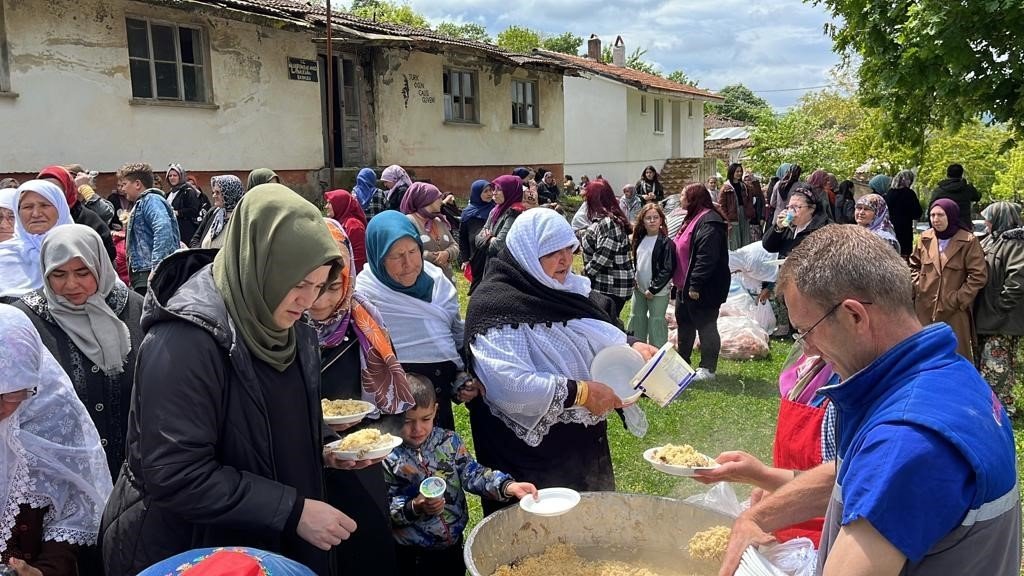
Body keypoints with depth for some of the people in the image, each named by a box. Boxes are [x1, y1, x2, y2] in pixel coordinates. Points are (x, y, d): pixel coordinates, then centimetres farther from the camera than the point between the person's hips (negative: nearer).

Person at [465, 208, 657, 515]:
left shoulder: (565, 289, 5)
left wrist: (632, 346, -5)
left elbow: (602, 332, 16)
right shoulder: (496, 305, -20)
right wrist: (580, 392, -27)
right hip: (533, 449, -8)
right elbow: (509, 383, -30)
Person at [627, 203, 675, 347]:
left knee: (656, 324, 0)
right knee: (636, 319, 15)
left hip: (658, 292, -7)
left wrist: (653, 289, -15)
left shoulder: (666, 243, -13)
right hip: (639, 288, 7)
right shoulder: (639, 239, 7)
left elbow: (668, 270, -16)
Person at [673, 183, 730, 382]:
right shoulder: (694, 219, 15)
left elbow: (706, 257, -27)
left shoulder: (709, 223, -19)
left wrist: (695, 285, -27)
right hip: (686, 286, 11)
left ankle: (708, 369, 10)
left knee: (706, 327, 0)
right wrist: (680, 281, 18)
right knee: (684, 323, 19)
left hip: (703, 289, -11)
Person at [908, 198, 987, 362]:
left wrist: (959, 299, -12)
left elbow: (979, 275, -10)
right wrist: (918, 286, 4)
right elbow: (914, 264, 18)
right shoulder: (925, 238, 4)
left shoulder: (968, 241, -9)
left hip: (954, 310, -4)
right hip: (925, 307, 4)